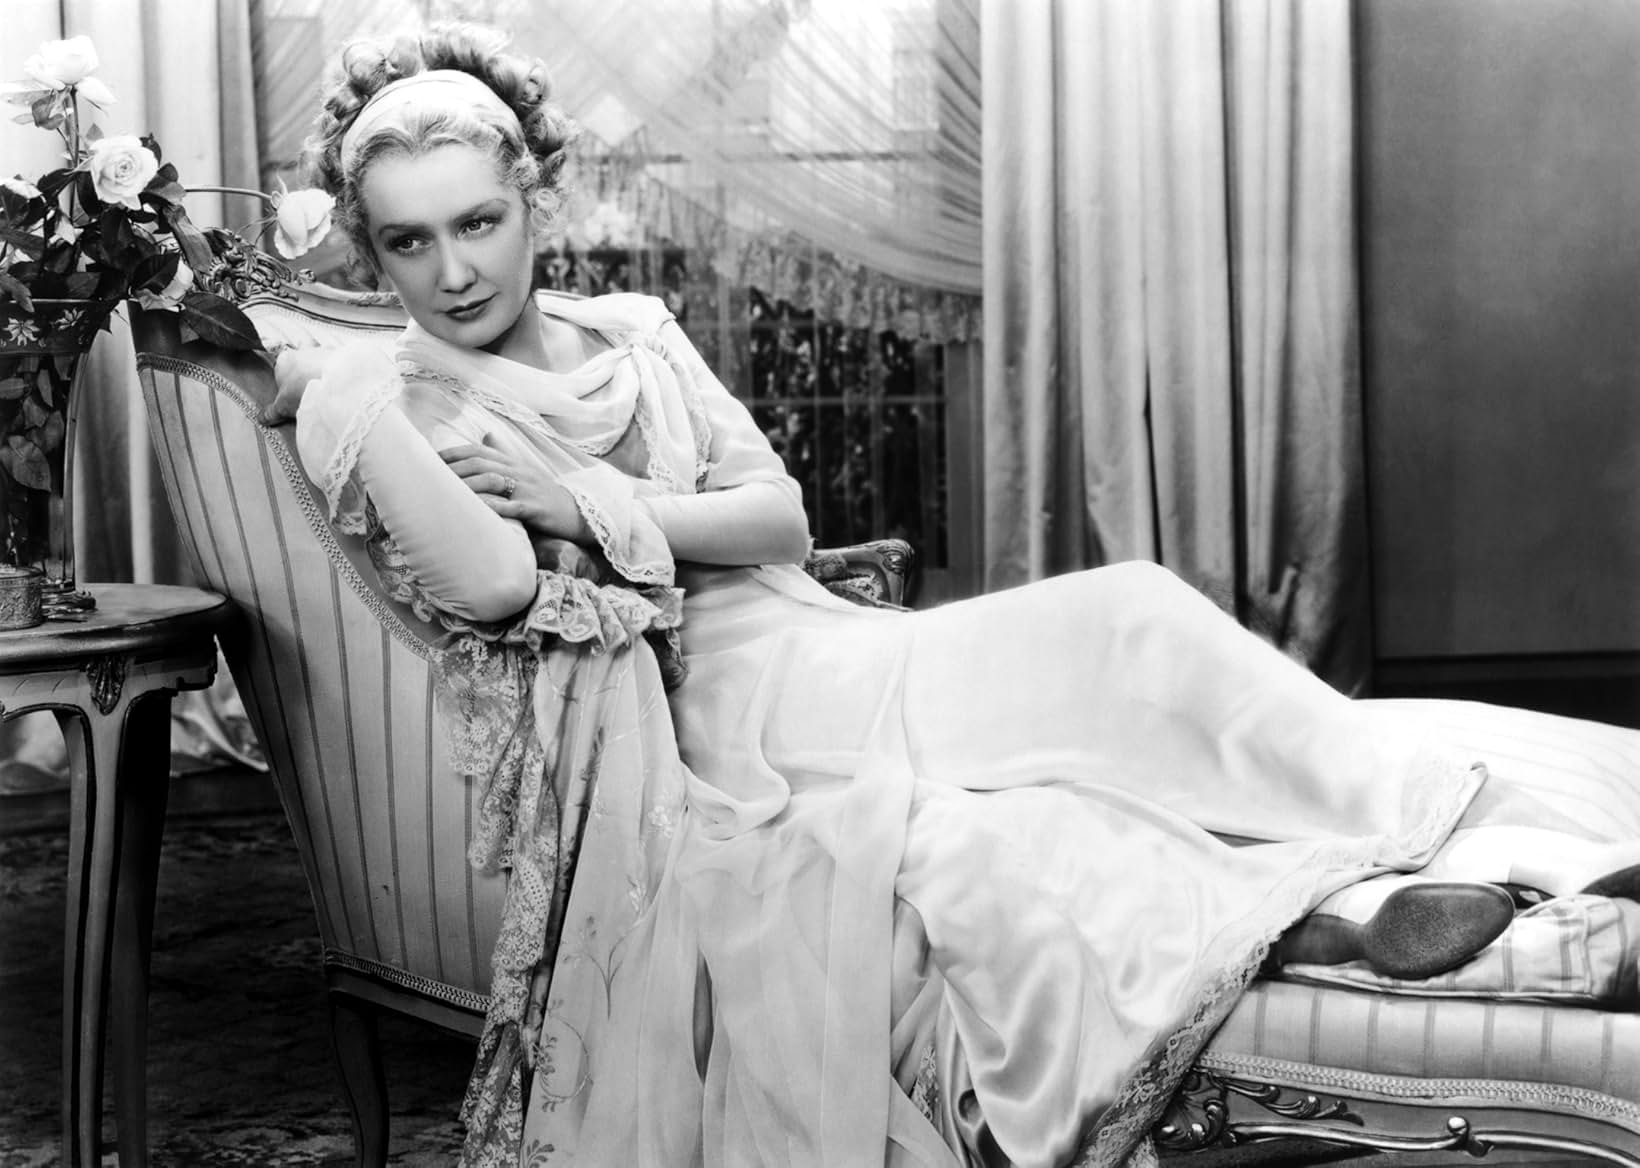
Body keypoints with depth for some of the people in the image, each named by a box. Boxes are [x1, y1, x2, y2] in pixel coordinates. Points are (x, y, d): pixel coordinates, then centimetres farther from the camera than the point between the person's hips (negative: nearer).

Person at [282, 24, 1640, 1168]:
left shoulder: (633, 332, 16)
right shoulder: (376, 403, 2)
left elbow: (781, 516, 6)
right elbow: (491, 585, -16)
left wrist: (582, 497, -6)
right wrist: (349, 399, -11)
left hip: (827, 653, 5)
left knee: (1132, 622, -21)